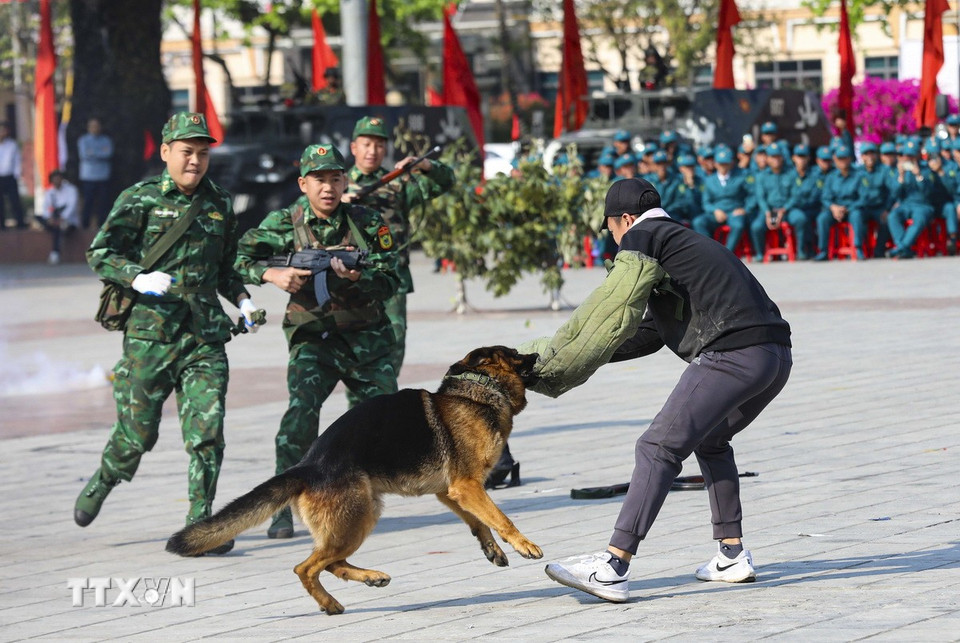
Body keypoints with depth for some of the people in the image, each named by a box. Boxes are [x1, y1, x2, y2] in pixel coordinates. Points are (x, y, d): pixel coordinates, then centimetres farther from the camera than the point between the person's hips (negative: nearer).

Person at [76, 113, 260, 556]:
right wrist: (139, 278, -21)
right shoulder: (140, 199, -1)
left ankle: (199, 524, -2)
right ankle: (102, 482, 35)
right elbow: (99, 253, -5)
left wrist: (242, 299, 6)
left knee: (208, 430, -9)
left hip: (206, 336, 3)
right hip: (150, 333, -3)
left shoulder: (219, 204, 13)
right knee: (138, 432, 5)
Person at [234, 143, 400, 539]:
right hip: (313, 339, -2)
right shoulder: (286, 224, -4)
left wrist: (357, 278, -26)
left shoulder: (368, 223, -3)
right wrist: (272, 274, -22)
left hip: (367, 339, 2)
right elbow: (237, 258, -5)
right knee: (302, 409, -25)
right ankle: (283, 508, -21)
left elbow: (390, 282, -7)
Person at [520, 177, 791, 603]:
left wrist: (555, 359, 8)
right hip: (777, 357, 9)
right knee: (710, 441, 28)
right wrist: (592, 356, 32)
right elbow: (650, 334, 34)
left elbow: (611, 317, 0)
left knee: (659, 447, -10)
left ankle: (613, 567, -18)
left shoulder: (643, 237, 7)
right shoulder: (689, 243, 33)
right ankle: (732, 555, 24)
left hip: (730, 355, -9)